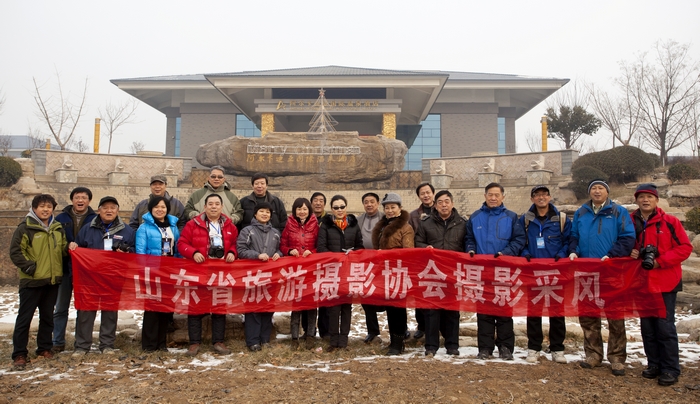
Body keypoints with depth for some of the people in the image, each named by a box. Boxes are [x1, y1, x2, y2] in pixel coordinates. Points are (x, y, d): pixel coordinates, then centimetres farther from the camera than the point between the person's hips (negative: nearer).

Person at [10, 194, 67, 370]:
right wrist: (29, 267, -15)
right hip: (31, 281, -5)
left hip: (52, 280, 5)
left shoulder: (58, 228, 9)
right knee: (24, 317, 1)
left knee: (48, 316, 13)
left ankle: (44, 348, 25)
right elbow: (15, 251, -10)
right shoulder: (25, 228, -7)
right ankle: (19, 354, 8)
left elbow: (63, 249, 18)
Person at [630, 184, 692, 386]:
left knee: (665, 326, -1)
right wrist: (630, 253, -8)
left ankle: (670, 369, 10)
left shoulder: (670, 222, -5)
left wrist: (660, 261, -16)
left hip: (665, 282, -3)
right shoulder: (630, 222, 4)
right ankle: (654, 364, 22)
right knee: (647, 325, 10)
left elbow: (685, 247, -7)